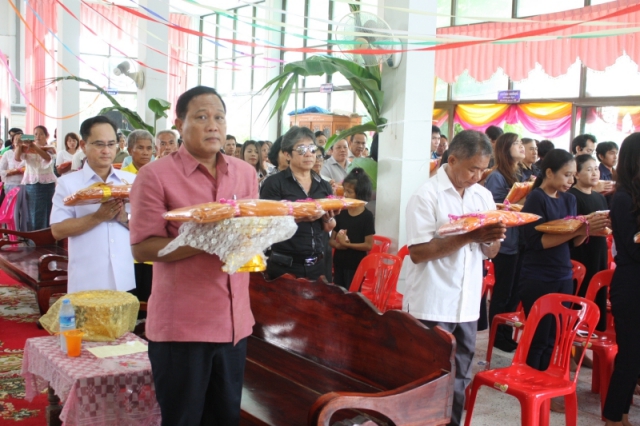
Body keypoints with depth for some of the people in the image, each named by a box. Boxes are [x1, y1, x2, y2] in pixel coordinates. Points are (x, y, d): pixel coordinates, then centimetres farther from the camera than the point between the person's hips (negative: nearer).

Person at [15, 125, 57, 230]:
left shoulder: (49, 149, 5)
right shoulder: (27, 149, 10)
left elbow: (48, 158, -19)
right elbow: (17, 158, -8)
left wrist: (34, 146, -34)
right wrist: (19, 145, -27)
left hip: (47, 185, -1)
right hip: (30, 185, 2)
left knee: (46, 215, -1)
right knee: (32, 215, 1)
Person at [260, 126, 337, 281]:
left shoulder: (324, 185, 8)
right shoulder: (274, 183, -7)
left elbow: (328, 228, 12)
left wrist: (328, 218, -9)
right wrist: (298, 217, -26)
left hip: (317, 264, 5)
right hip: (284, 266, -4)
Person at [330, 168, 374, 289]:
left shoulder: (367, 216, -9)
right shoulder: (341, 213, 5)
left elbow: (368, 245, -12)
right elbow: (331, 239, 8)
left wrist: (346, 244, -17)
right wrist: (338, 244, -14)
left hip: (356, 266, -5)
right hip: (339, 264, 5)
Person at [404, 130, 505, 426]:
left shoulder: (484, 196, 9)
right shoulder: (426, 196, -11)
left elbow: (489, 252, 13)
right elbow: (417, 252, -17)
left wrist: (492, 238, -11)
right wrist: (468, 237, -21)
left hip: (467, 304, 6)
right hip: (432, 306, -6)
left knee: (459, 379, 13)